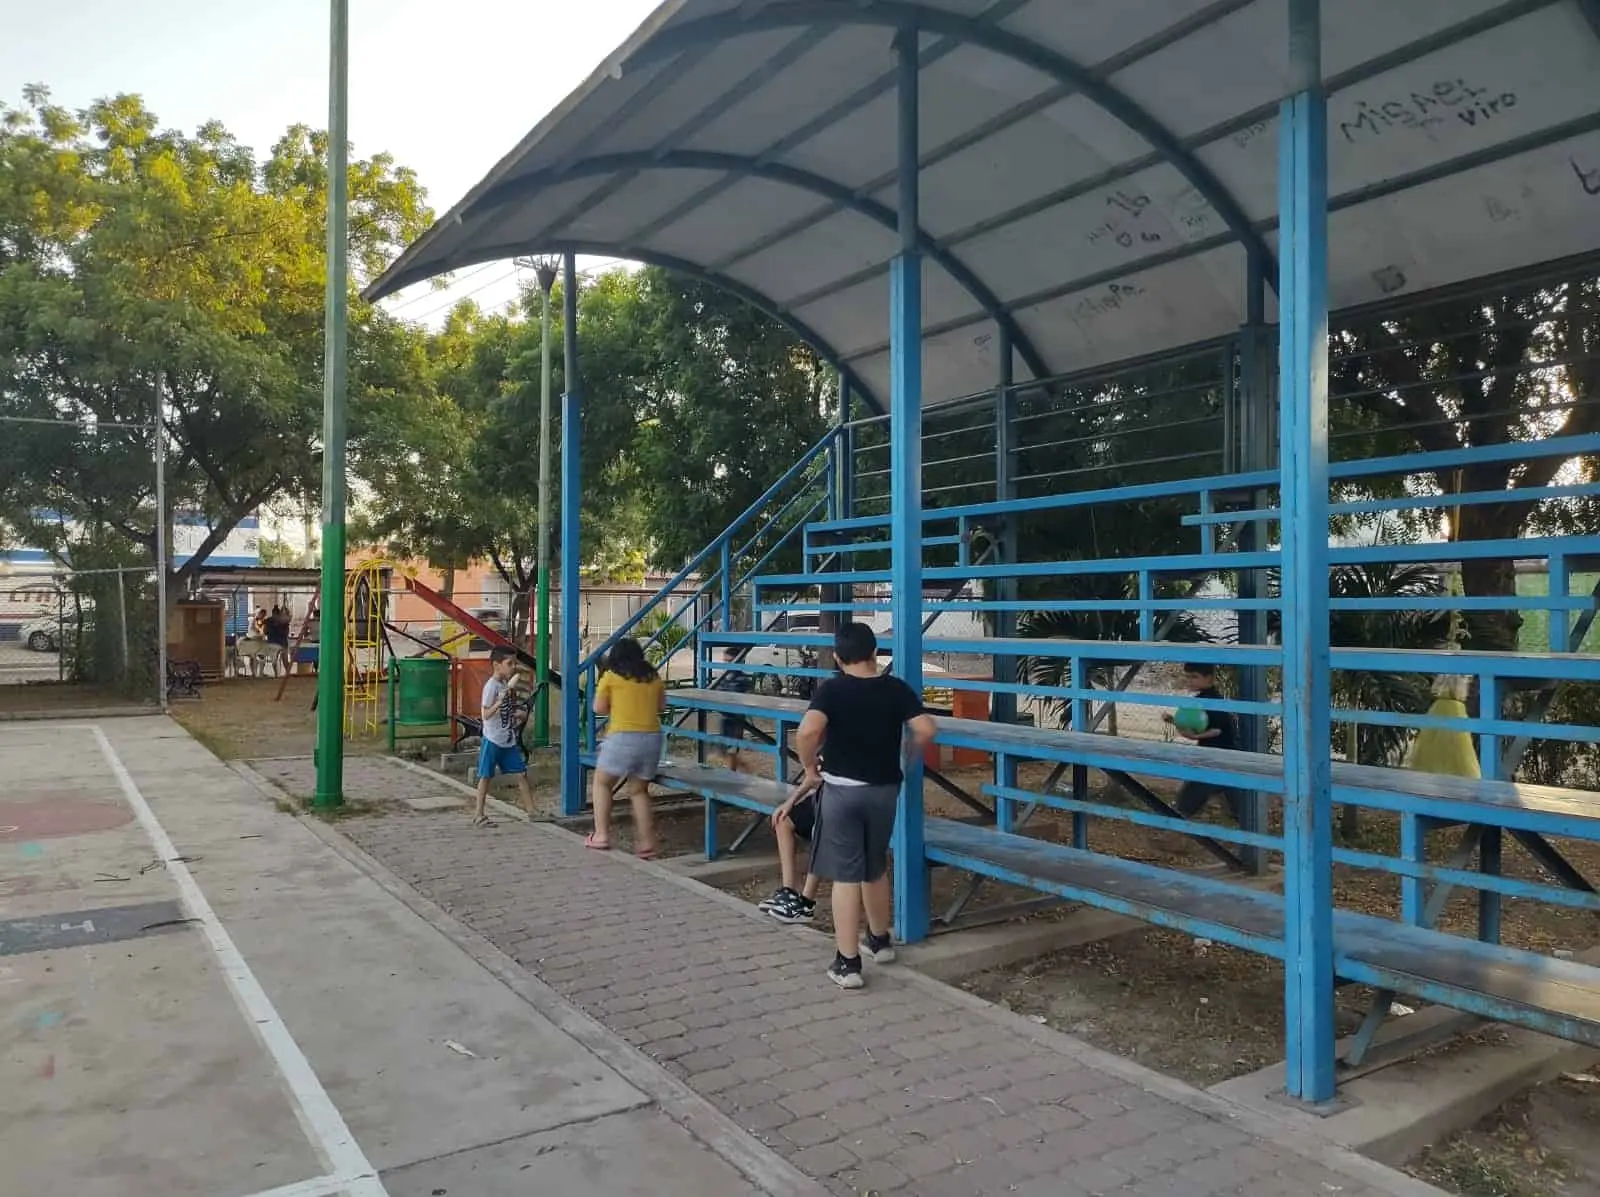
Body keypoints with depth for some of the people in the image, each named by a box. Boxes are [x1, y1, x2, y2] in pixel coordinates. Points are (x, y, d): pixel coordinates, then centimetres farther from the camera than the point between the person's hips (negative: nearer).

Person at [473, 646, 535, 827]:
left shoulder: (508, 685, 9)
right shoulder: (491, 686, -15)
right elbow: (485, 714, -21)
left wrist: (517, 714, 6)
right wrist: (499, 702, -33)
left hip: (509, 740, 7)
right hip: (493, 739, -7)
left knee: (521, 773, 6)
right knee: (486, 776, 3)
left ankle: (531, 809, 12)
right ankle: (478, 815, 12)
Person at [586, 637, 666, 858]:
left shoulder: (611, 677, 1)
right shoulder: (654, 677, 11)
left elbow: (599, 708, 4)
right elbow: (661, 706, 20)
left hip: (623, 737, -4)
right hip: (652, 738, 4)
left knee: (602, 783, 15)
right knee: (638, 790, 16)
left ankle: (601, 835, 7)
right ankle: (646, 842, 10)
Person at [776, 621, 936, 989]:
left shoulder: (832, 689, -10)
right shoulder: (896, 688, -1)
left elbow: (808, 731, -26)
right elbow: (926, 730, -8)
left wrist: (810, 769, -10)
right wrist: (905, 755, 10)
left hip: (842, 789, -4)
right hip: (884, 789, 4)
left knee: (845, 875, 1)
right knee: (875, 869, 21)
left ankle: (847, 963, 3)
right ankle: (879, 941, 37)